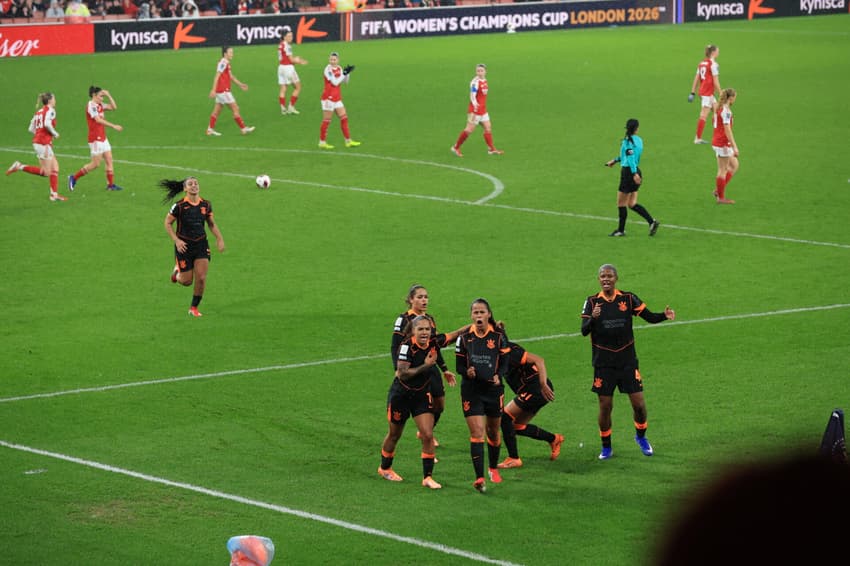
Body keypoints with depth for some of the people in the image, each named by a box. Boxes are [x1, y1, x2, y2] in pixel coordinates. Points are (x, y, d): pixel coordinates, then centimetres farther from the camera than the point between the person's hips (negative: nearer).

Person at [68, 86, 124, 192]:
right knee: (95, 164, -6)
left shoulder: (99, 105, 12)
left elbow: (113, 107, 14)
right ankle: (74, 178, 3)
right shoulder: (91, 106, -14)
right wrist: (113, 126, -27)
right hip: (95, 139, -9)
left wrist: (108, 95, 4)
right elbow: (98, 120, -24)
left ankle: (110, 184, 8)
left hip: (102, 138, 9)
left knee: (109, 160, 5)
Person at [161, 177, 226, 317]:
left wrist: (219, 239, 1)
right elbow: (168, 223, -4)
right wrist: (176, 240, -14)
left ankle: (194, 308, 13)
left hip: (201, 244, 3)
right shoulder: (179, 206, -14)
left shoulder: (206, 205, -1)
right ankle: (177, 271, 39)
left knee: (201, 278, -5)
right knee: (187, 281, 3)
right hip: (184, 245, -3)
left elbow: (212, 223, 13)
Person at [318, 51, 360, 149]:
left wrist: (347, 73, -4)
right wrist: (344, 73, -22)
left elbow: (345, 81, 13)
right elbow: (335, 82, -22)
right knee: (327, 120, -3)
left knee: (344, 118, 9)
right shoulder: (328, 69, -15)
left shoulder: (339, 68, 8)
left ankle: (348, 141, 15)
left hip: (337, 98, 8)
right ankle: (322, 142, 5)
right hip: (328, 97, -8)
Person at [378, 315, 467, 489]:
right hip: (401, 395, -4)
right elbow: (402, 374, -28)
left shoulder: (434, 342, -9)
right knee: (394, 435, 14)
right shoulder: (407, 346, -23)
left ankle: (427, 477, -1)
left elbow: (454, 334, 6)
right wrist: (425, 366, -33)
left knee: (428, 435, -8)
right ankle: (384, 468, 37)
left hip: (422, 395, 4)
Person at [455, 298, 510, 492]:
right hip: (471, 390, -1)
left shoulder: (498, 336, -3)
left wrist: (498, 376, -21)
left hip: (493, 389, 1)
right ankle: (479, 478, -14)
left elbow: (505, 363, -1)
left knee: (493, 432, 15)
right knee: (477, 433, -11)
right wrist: (467, 371, -20)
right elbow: (459, 365, 2)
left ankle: (493, 468, 40)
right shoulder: (464, 337, -2)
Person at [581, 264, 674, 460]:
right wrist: (593, 318, -31)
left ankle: (641, 436, 26)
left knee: (639, 404, -1)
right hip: (604, 363, -1)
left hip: (627, 360, 1)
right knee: (605, 406, 1)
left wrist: (665, 315, -21)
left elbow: (650, 317, 0)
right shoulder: (592, 302, -2)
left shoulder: (628, 298, -1)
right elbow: (584, 330, -11)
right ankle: (606, 447, 19)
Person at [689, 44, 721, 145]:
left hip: (702, 91, 9)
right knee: (703, 116, -5)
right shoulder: (713, 64, -13)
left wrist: (693, 92, 14)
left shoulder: (702, 63, 11)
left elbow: (696, 78, 12)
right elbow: (716, 82, -15)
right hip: (708, 92, -9)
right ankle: (698, 138, -3)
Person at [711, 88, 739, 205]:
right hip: (723, 143, -9)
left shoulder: (719, 108, 11)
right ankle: (721, 197, 8)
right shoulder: (726, 111, -18)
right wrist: (734, 147, -22)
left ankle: (718, 190, 15)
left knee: (734, 165, 17)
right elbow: (727, 130, -23)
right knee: (723, 170, 0)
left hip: (716, 141, 9)